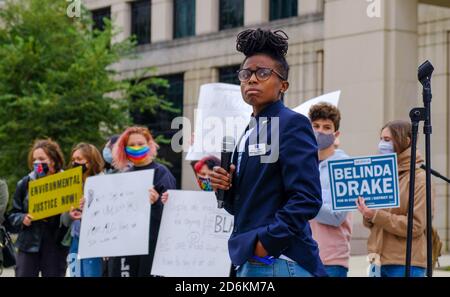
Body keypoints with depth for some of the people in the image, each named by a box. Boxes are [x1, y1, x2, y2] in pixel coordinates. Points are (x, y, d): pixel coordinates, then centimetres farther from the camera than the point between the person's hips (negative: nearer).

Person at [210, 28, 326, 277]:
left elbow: (306, 199, -17)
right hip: (249, 262, 9)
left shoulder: (292, 124, -7)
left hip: (279, 262, -9)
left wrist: (266, 243, -17)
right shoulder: (248, 133, 18)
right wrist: (225, 188, 2)